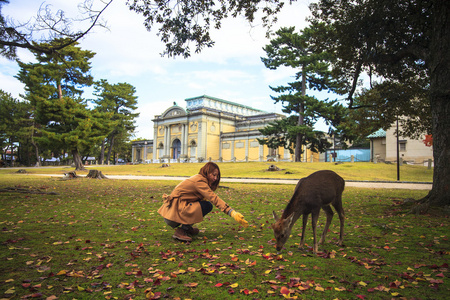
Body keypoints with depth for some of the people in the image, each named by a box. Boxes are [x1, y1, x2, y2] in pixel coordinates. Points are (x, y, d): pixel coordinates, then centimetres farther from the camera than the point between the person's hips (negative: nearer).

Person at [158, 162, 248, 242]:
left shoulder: (198, 178, 12)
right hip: (173, 214, -9)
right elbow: (215, 199, -26)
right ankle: (180, 231, -15)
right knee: (206, 206, -21)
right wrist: (233, 213, -30)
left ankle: (187, 227, 11)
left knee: (208, 204, 3)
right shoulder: (199, 181, -18)